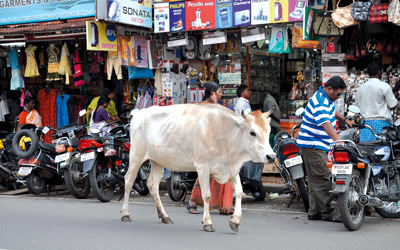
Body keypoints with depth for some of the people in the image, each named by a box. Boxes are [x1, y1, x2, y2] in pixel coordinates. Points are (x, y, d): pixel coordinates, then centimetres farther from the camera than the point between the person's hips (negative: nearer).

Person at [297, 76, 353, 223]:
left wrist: (345, 120, 39)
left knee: (315, 179, 11)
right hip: (313, 145, -11)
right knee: (322, 180, -10)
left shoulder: (327, 98, 12)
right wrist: (339, 141, -45)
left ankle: (314, 212, 14)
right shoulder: (319, 102, -22)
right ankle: (326, 212, -7)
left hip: (319, 145, 11)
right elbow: (326, 124, -35)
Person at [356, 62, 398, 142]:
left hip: (365, 122, 5)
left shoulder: (360, 88, 9)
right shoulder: (384, 86, -6)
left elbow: (357, 106, 16)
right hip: (381, 122, -5)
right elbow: (393, 105, -4)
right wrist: (395, 95, 14)